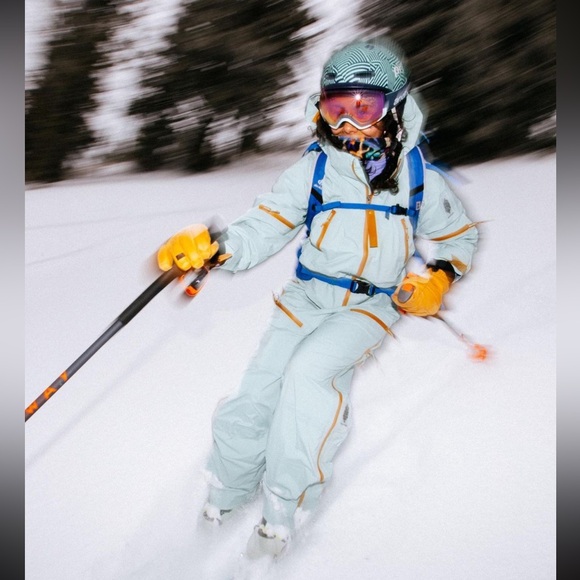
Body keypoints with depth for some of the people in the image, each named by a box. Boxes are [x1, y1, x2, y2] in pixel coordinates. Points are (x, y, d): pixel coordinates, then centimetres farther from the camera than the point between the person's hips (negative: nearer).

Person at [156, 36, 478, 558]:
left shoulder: (419, 179, -2)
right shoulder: (312, 170, 0)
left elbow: (460, 238, 13)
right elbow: (262, 231, -3)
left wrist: (438, 279, -7)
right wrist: (213, 246, -22)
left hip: (371, 306, -2)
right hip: (305, 299, 3)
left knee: (309, 368, -32)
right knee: (252, 405, -8)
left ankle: (284, 509, -19)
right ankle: (223, 501, 21)